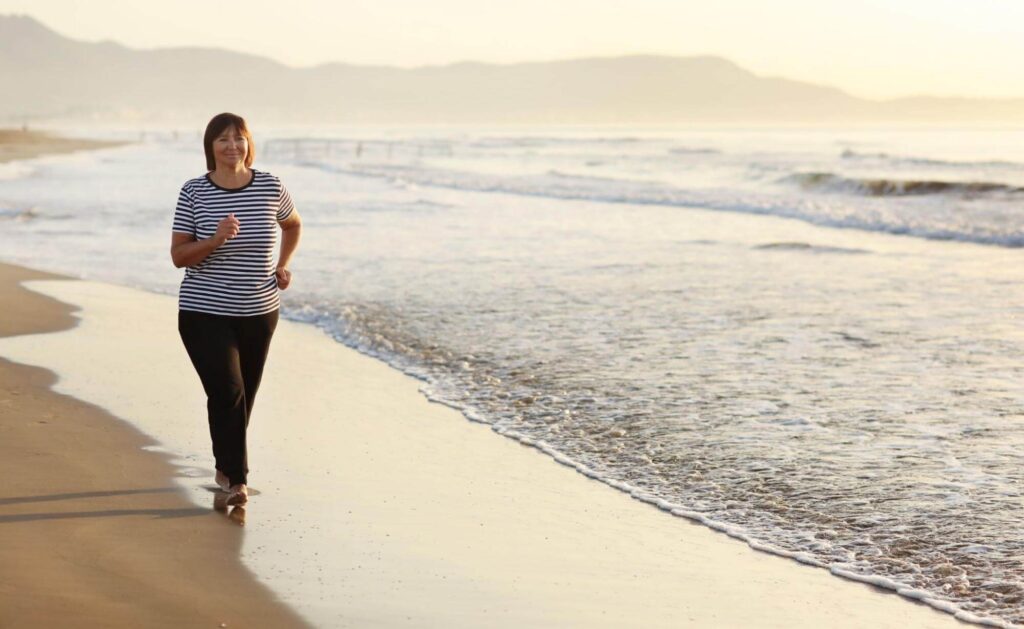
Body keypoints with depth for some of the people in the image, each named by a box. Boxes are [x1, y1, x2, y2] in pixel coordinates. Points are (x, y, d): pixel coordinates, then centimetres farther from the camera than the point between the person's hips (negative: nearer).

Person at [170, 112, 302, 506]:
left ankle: (226, 466, 36)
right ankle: (236, 478, -9)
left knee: (244, 396, 14)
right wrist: (215, 240, -25)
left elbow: (293, 225, 20)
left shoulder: (270, 188, -2)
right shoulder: (194, 192, -7)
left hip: (259, 313, 3)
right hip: (204, 314, -3)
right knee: (227, 392, -18)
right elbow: (178, 256, -8)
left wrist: (282, 266, 6)